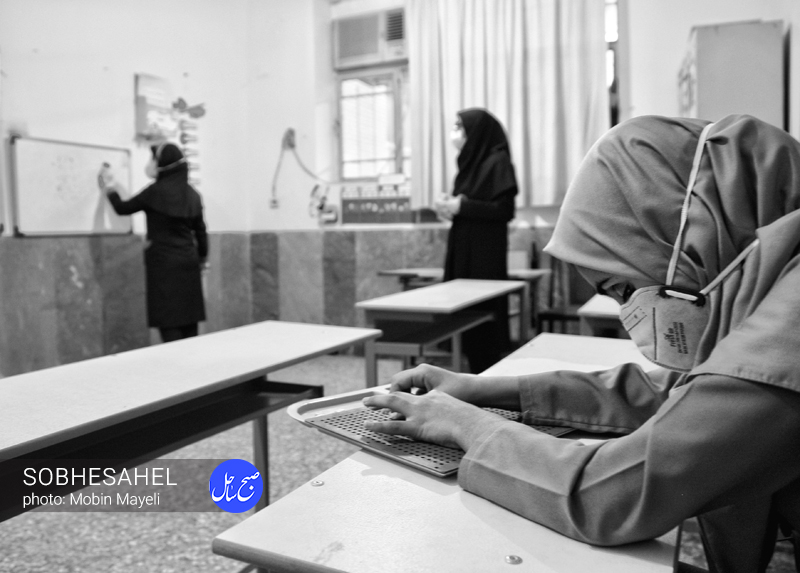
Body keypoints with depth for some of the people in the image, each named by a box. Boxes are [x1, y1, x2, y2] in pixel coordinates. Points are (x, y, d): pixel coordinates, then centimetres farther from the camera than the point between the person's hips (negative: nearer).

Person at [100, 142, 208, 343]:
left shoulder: (155, 191, -8)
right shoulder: (192, 194, 6)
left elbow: (123, 208, 5)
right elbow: (200, 231, 11)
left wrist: (110, 189, 23)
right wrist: (202, 260, 23)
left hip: (163, 263, -5)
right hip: (188, 262, 5)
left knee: (168, 321, -3)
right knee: (188, 321, 8)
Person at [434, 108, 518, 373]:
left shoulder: (498, 161, -7)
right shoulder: (471, 161, 16)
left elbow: (505, 209, -14)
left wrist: (461, 206, -15)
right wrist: (450, 205, 1)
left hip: (485, 254, -8)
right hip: (463, 252, 8)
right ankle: (475, 371, 13)